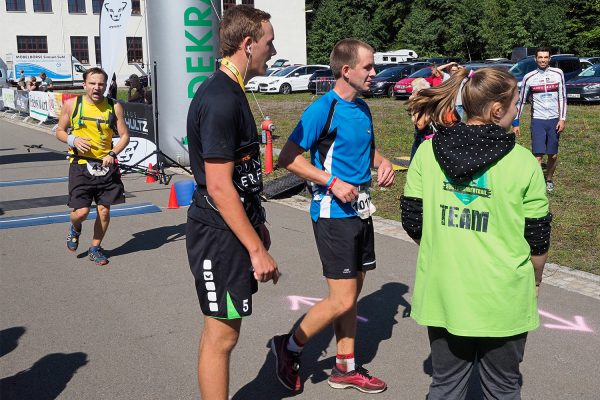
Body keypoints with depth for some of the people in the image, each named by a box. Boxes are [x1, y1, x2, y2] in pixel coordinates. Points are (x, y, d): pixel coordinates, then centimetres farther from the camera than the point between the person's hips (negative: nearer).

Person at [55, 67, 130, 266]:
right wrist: (73, 140, -12)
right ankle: (75, 229, 29)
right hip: (81, 165, -2)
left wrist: (112, 154, -12)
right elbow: (60, 131, 10)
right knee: (81, 211, -9)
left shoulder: (114, 107, 1)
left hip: (106, 165, 2)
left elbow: (125, 135, 5)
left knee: (104, 210, 5)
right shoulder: (72, 104, 0)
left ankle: (95, 248, 27)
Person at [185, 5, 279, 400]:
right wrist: (257, 249, -20)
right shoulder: (221, 100, -20)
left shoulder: (230, 92, 12)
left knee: (221, 330, 19)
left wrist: (257, 224, 22)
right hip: (220, 235, -10)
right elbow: (219, 187, -23)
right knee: (222, 334, 1)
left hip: (232, 229, 10)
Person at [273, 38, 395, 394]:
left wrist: (383, 162, 5)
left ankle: (346, 368, 28)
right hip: (333, 214, -8)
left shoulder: (363, 108, 10)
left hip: (360, 210, 8)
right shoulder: (324, 109, -15)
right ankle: (290, 347, 16)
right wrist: (333, 183, -22)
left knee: (353, 292, 14)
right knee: (342, 299, -6)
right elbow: (289, 157, -18)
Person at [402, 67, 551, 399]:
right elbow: (537, 237, -5)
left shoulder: (427, 152, -5)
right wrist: (535, 281, 14)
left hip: (442, 292, 3)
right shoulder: (522, 162, -11)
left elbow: (412, 221, 0)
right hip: (503, 298, -2)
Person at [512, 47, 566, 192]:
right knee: (538, 155, -9)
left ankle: (549, 180, 30)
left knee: (553, 155, 9)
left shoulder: (558, 74, 1)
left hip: (554, 120, 2)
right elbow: (521, 100, 4)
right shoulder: (529, 77, -1)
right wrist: (515, 123, 2)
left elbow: (562, 97, 2)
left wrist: (562, 119, -5)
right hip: (537, 120, -1)